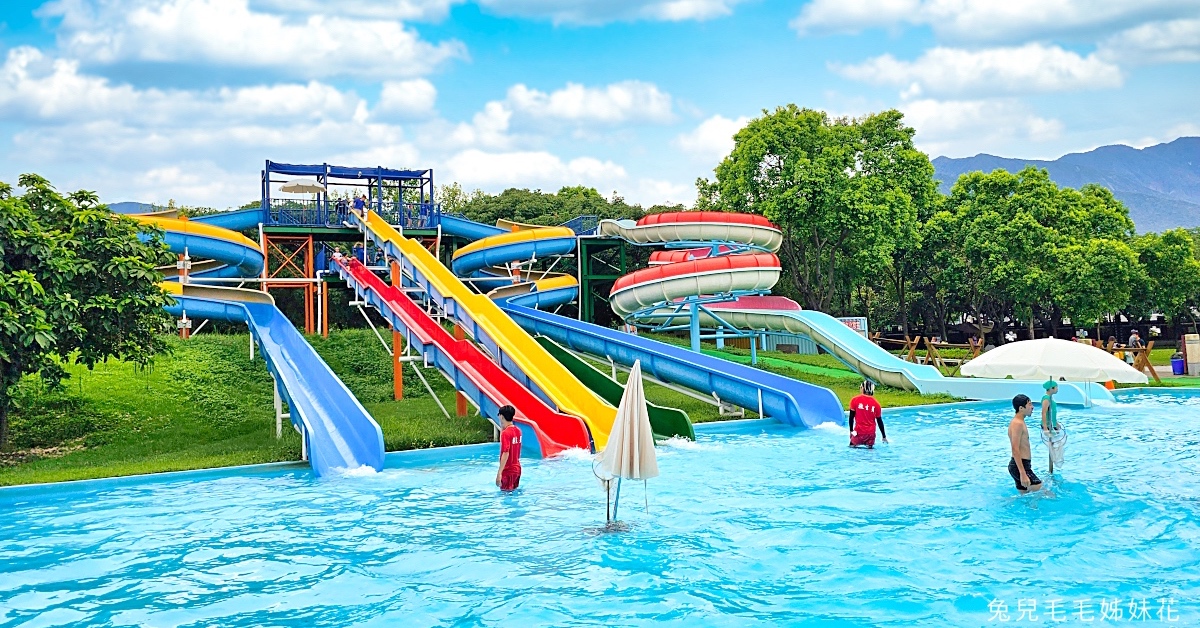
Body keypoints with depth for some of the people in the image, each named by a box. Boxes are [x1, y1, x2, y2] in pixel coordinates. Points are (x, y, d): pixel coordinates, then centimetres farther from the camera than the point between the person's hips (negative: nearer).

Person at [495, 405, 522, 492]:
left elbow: (506, 453, -24)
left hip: (508, 470, -8)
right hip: (517, 468, 8)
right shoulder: (518, 430, 7)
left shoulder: (505, 433, -17)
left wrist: (499, 473, -25)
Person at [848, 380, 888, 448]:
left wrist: (851, 430, 10)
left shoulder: (855, 400, -3)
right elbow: (879, 421, 8)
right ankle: (869, 445, -15)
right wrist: (884, 436, 16)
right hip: (871, 434, 2)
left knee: (852, 446, 12)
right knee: (870, 448, 15)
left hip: (859, 432, -2)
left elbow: (851, 417, -1)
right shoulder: (876, 403, 3)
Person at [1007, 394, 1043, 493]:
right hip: (1019, 466, -11)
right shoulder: (1017, 424, -16)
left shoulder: (1020, 422, 16)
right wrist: (1023, 474, -29)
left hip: (1022, 465, 11)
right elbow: (1015, 450, -24)